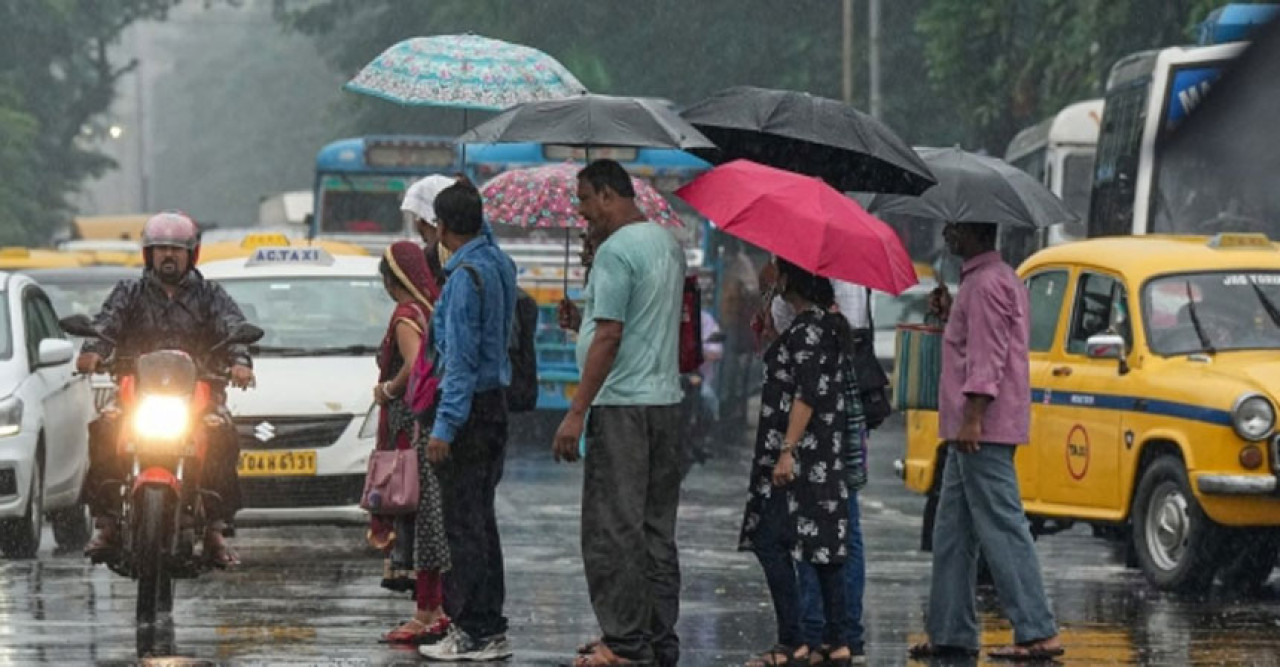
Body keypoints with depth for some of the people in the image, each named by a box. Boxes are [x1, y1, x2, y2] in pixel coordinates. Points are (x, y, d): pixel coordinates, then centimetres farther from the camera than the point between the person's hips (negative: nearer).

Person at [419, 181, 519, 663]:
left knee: (463, 524, -6)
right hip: (496, 403, 9)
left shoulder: (466, 275, -18)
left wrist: (445, 425, -21)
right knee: (481, 521, 13)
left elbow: (461, 356, -21)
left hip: (469, 407, -9)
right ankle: (490, 627, 16)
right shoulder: (498, 263, 8)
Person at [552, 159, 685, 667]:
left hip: (622, 404, -9)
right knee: (657, 528, 11)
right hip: (667, 398, 9)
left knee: (613, 529, -5)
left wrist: (576, 412, -18)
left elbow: (609, 336, -19)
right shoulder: (668, 244, 14)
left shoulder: (615, 250, -13)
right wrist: (584, 316, 19)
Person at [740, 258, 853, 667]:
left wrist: (787, 451, -23)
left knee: (770, 542, -11)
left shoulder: (809, 328, -14)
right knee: (824, 544, 9)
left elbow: (808, 394, -21)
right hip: (823, 459, 10)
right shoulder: (828, 323, 15)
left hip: (801, 453, -10)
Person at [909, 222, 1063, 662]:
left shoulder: (986, 284, -13)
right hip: (969, 431, 11)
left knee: (1002, 530, -11)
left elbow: (988, 357, -21)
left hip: (982, 431, -11)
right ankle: (951, 634, 15)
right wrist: (950, 314, 17)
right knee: (952, 533, 13)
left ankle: (1038, 634, -14)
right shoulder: (994, 279, 19)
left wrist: (972, 419, -25)